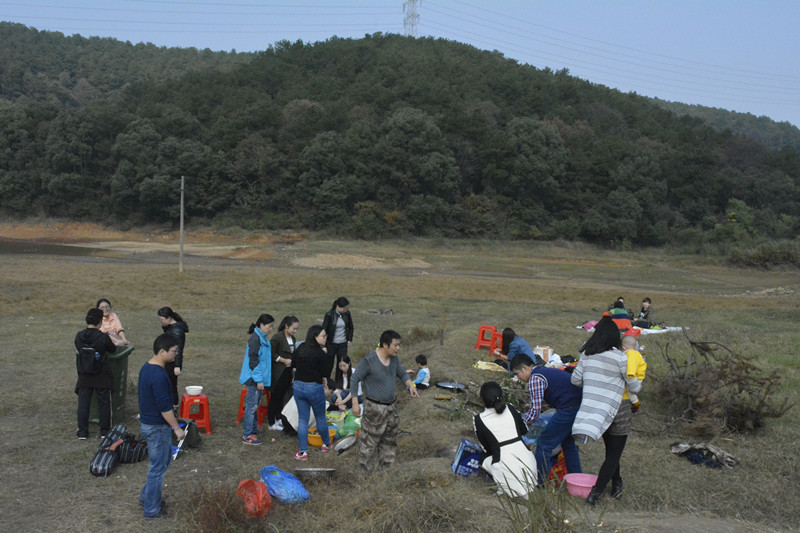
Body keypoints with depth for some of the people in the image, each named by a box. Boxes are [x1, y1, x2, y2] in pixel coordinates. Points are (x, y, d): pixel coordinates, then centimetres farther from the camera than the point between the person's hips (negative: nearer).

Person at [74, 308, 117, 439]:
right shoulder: (103, 337, -17)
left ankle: (82, 432, 15)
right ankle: (105, 430, 18)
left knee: (83, 403, 12)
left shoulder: (79, 336, -6)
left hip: (84, 376, 3)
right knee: (103, 402, 10)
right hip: (102, 376, -3)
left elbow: (79, 350, 10)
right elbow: (112, 350, 0)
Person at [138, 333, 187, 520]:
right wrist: (177, 428, -15)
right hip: (157, 427, -10)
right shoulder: (159, 375, -28)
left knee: (165, 458, 24)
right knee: (157, 468, 5)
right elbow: (165, 407, -25)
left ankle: (146, 496, 35)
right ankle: (152, 510, 18)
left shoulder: (146, 367, 4)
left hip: (148, 421, 10)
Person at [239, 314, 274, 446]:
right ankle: (247, 436, 4)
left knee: (255, 405, 17)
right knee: (251, 406, -3)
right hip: (253, 379, -9)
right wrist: (259, 380, -21)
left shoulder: (263, 338, 11)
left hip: (258, 378, 9)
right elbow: (253, 361, -21)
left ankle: (253, 431, 28)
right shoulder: (255, 339, -19)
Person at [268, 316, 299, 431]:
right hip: (278, 372, -7)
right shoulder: (277, 337, -14)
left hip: (287, 372, 7)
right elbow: (271, 354, -15)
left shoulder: (293, 339, 11)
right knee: (275, 396, -1)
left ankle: (279, 419, 28)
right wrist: (284, 360, -20)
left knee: (282, 395, 15)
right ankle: (271, 423, 8)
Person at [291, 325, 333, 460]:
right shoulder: (320, 354, -18)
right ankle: (326, 443, 34)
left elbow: (293, 365, 13)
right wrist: (326, 356, -6)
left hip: (298, 386, 5)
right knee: (320, 417, 16)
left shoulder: (301, 348, 0)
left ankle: (303, 451, 12)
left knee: (302, 419, 10)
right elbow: (326, 373, -13)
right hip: (314, 388, -5)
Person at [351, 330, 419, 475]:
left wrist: (411, 385, -8)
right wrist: (355, 403, -15)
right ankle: (364, 471, 17)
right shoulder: (369, 360, -24)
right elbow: (354, 380, -15)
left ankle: (386, 466, 39)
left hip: (391, 406, 7)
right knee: (369, 441, 1)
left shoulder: (393, 358, -3)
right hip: (374, 408, -7)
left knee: (389, 439, 20)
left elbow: (402, 374, 12)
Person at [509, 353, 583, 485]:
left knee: (544, 444, 2)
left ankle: (540, 482, 8)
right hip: (581, 407, 10)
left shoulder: (535, 378, -6)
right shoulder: (547, 371, 23)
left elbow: (535, 410, -10)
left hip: (568, 409, -10)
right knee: (568, 443, 27)